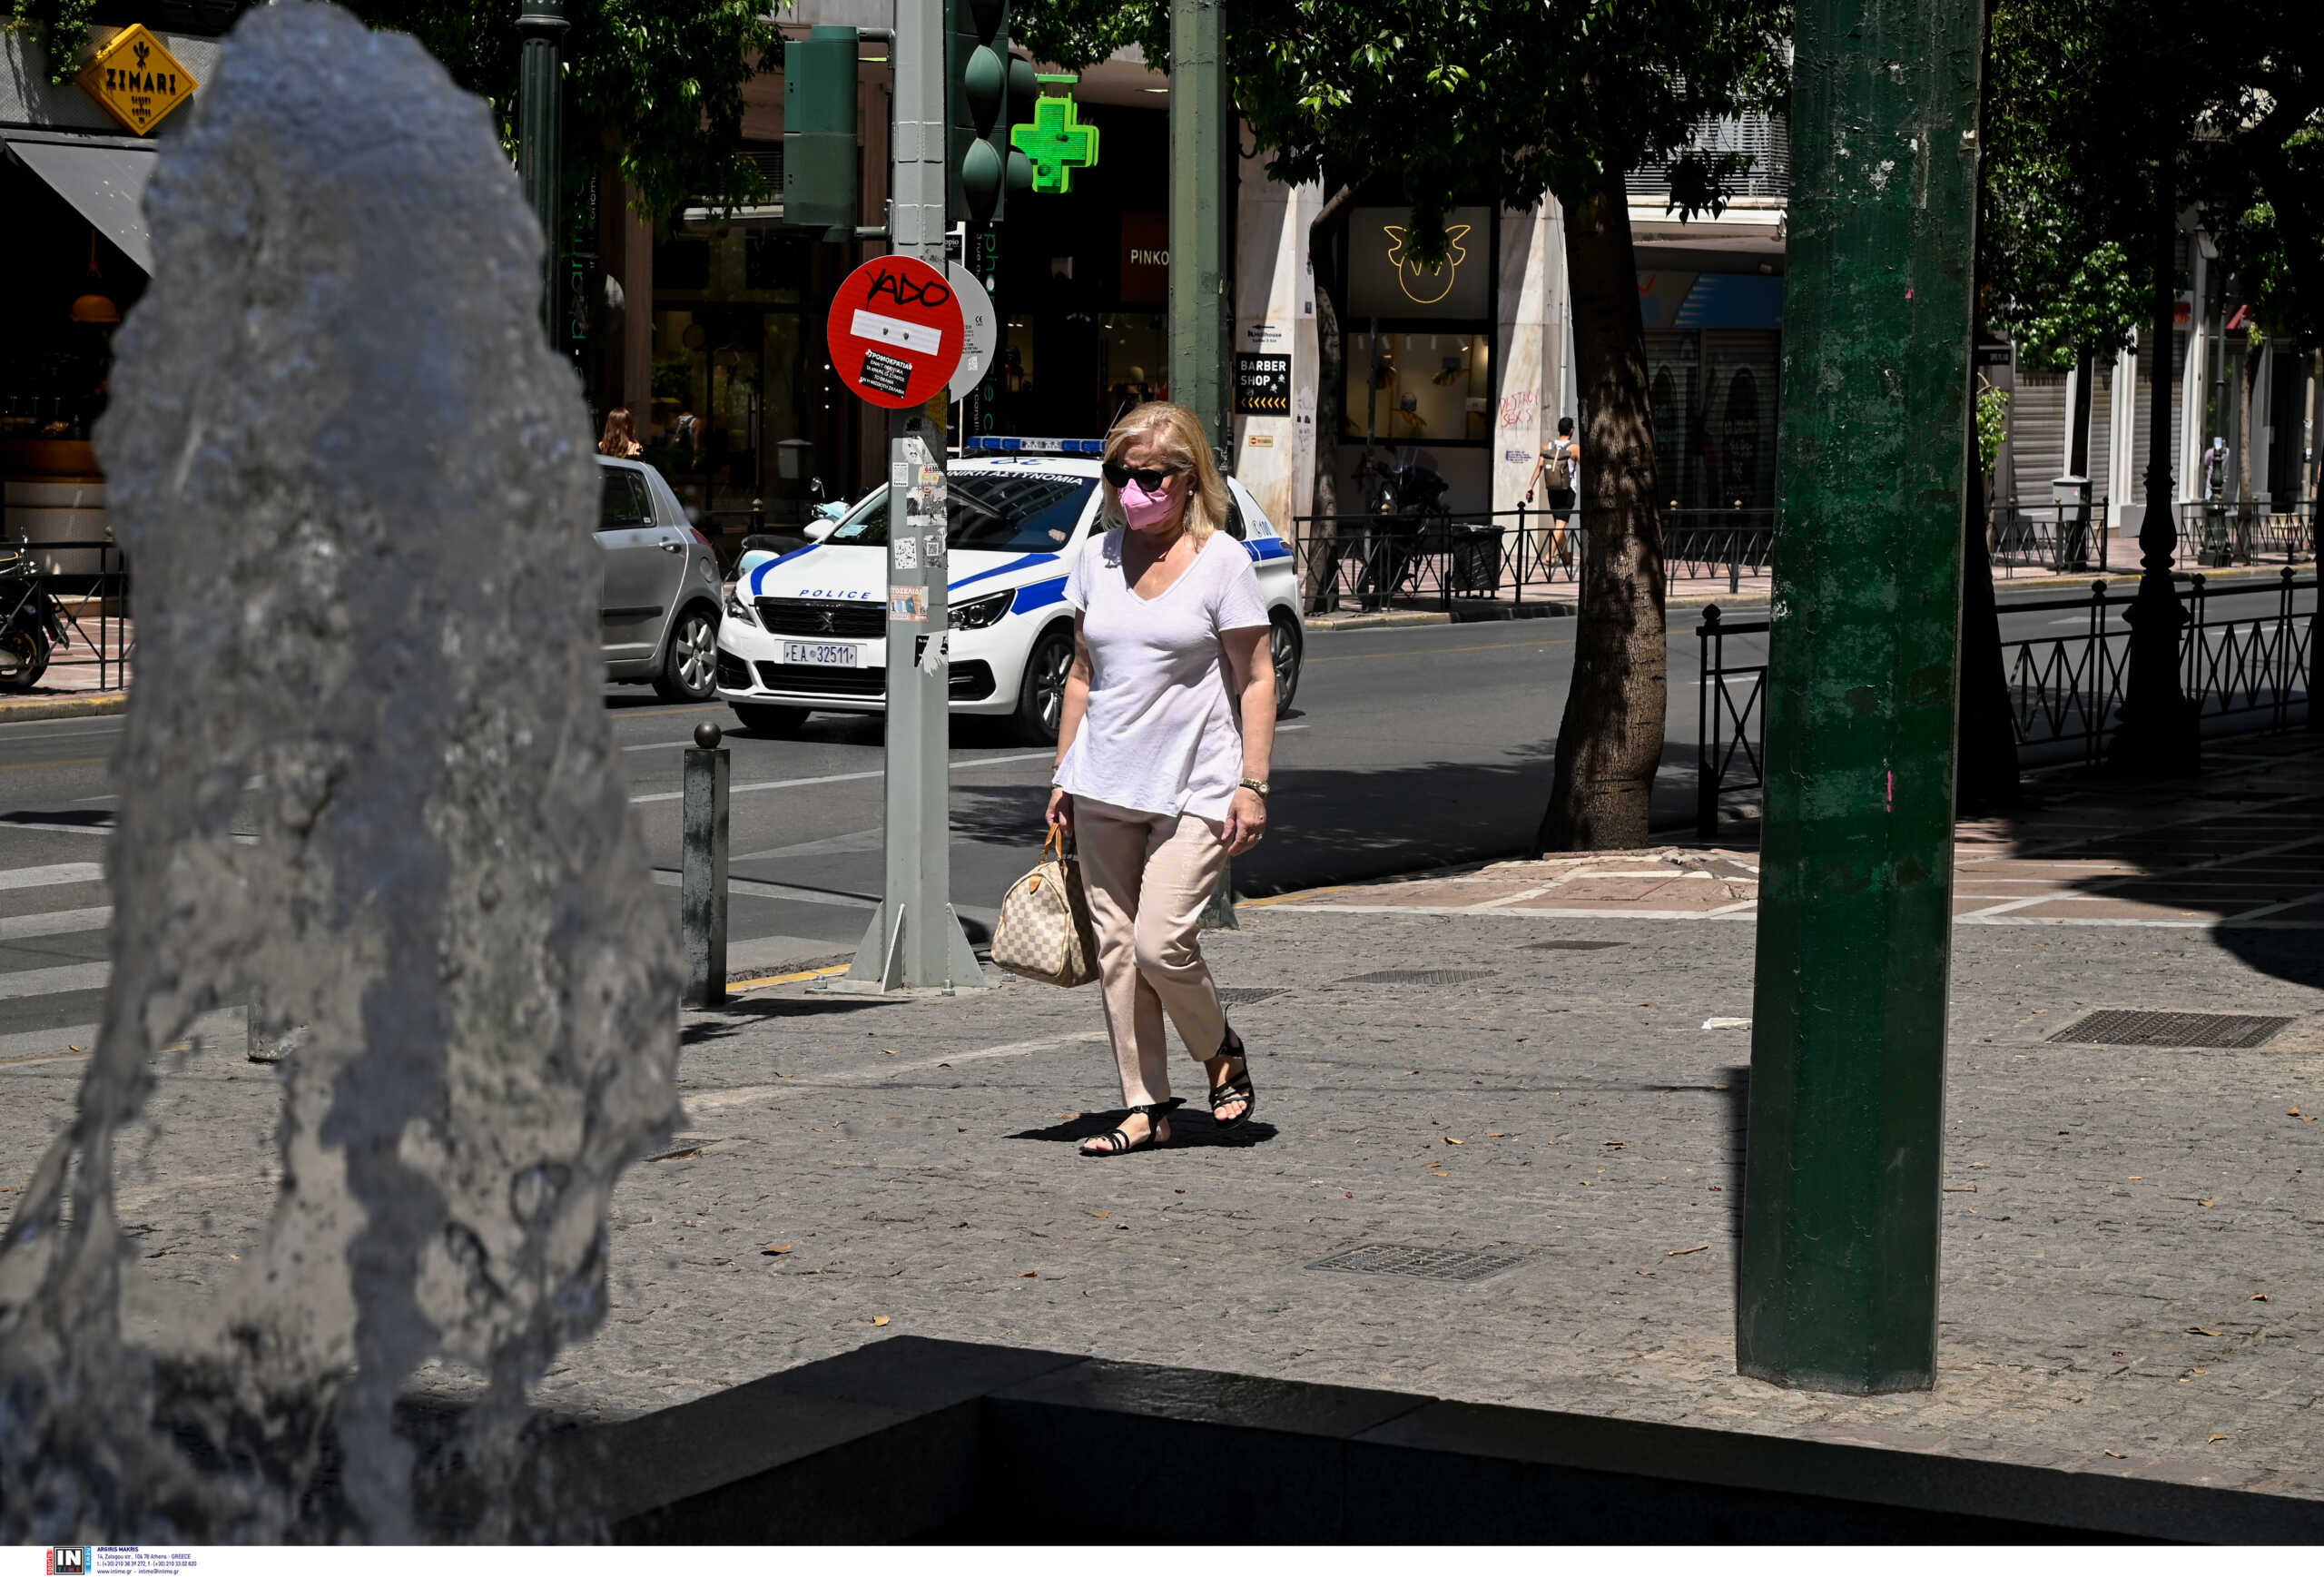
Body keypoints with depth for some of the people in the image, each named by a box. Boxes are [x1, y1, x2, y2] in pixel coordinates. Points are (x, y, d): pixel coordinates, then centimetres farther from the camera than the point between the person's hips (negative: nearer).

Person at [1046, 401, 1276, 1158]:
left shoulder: (1221, 561, -5)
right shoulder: (1098, 558, 9)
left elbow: (1256, 679, -4)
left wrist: (1253, 784, -11)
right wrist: (1065, 773, 13)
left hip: (1193, 788, -5)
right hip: (1105, 787, 5)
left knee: (1161, 943, -14)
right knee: (1114, 949, 3)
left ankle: (1222, 1052, 14)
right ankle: (1146, 1107, 11)